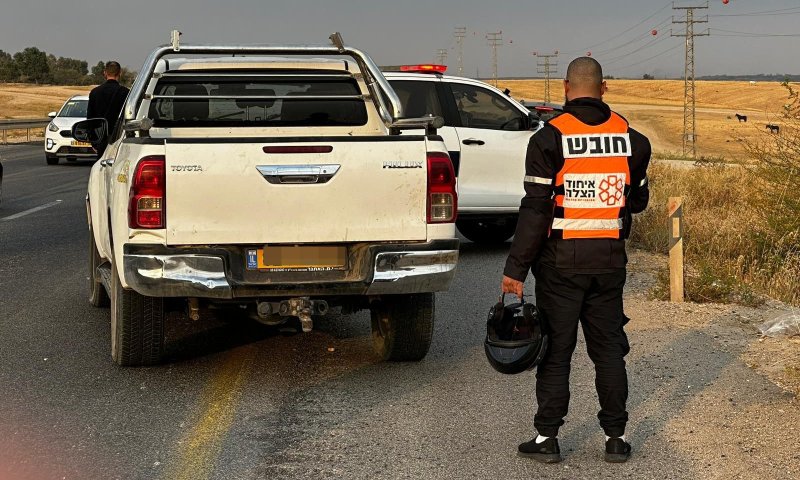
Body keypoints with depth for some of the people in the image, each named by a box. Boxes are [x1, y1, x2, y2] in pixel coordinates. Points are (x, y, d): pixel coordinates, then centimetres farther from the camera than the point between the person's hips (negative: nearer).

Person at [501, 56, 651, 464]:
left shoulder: (550, 138, -11)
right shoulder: (631, 138, 1)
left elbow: (535, 210, -14)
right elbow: (638, 201, 12)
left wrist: (516, 268, -10)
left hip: (561, 262, -3)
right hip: (610, 261, 3)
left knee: (555, 350, 5)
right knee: (609, 347, 11)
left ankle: (547, 438, 9)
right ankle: (616, 438, 14)